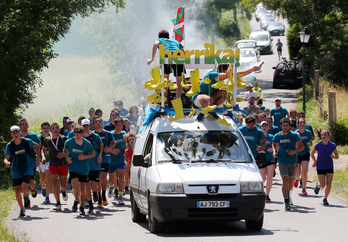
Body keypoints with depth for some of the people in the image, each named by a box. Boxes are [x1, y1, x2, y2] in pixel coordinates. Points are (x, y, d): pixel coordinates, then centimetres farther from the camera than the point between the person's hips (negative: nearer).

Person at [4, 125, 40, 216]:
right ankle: (22, 209, 16)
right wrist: (6, 162, -22)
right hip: (16, 170, 2)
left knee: (24, 188, -21)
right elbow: (6, 158, 1)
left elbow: (37, 146, 10)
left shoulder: (27, 141, -7)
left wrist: (38, 157, 3)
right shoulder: (10, 145, -5)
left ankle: (26, 196, 15)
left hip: (27, 169, -2)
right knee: (17, 190, -1)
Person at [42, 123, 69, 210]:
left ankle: (63, 191, 44)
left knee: (63, 185, 5)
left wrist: (64, 154, -21)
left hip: (63, 164, -1)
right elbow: (43, 149, 18)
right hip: (52, 165, 1)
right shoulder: (47, 140, 0)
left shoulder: (63, 139, -8)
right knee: (54, 183, -12)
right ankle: (58, 204, -4)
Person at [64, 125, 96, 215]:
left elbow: (93, 154, 3)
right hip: (73, 168, -1)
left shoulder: (87, 143, -9)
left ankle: (81, 207, 26)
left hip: (84, 169, 1)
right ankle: (76, 200, 13)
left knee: (82, 189, 7)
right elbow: (65, 151, 12)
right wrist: (67, 157, -9)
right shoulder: (69, 142, -8)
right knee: (75, 187, -18)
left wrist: (85, 157, -15)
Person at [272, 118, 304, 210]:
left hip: (292, 161, 1)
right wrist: (274, 151, 0)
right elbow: (273, 144, 19)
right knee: (285, 180, -15)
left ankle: (288, 193, 43)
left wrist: (295, 151, -17)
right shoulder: (277, 136, -1)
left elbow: (301, 146, 1)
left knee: (290, 181, 13)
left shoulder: (294, 135, -5)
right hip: (282, 161, -1)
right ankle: (287, 202, -17)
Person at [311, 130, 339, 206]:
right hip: (320, 167, -1)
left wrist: (334, 156, -23)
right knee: (322, 185, -5)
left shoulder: (332, 145, -9)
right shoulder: (318, 145, -12)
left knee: (329, 184, -6)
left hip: (329, 167, 1)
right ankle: (318, 185, 33)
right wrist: (315, 161, -11)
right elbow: (312, 153, 5)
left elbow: (337, 156, 0)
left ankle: (325, 199, 13)